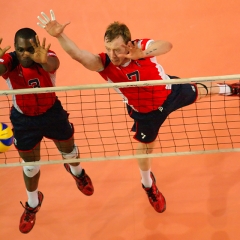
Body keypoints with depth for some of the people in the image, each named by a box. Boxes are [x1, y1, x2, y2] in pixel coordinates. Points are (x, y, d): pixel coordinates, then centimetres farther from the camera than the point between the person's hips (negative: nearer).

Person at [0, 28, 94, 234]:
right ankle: (32, 204, 45)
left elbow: (53, 65, -50)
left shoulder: (45, 57, -25)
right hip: (24, 120, 0)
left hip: (52, 113, 0)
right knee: (30, 165, 16)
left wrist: (45, 61, -75)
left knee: (68, 151, 25)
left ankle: (77, 172, 63)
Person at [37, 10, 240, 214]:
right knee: (145, 147, 19)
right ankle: (148, 185, 51)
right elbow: (78, 54, -50)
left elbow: (167, 45, -46)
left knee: (200, 92, 27)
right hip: (146, 112, 0)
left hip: (171, 92, 0)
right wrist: (60, 35, -68)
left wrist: (142, 54, -63)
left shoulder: (140, 47, -31)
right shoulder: (104, 63, -33)